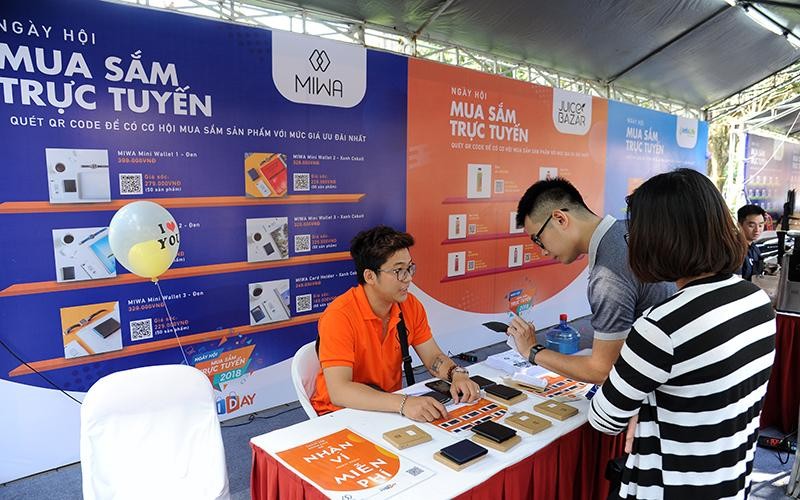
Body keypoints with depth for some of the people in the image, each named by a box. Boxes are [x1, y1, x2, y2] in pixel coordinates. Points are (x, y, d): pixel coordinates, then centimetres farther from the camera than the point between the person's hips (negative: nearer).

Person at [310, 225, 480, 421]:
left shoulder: (411, 306, -4)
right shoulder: (339, 316, -23)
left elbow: (433, 357, 3)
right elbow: (338, 391, -31)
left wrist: (457, 374, -19)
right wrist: (403, 403, -41)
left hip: (391, 407, 6)